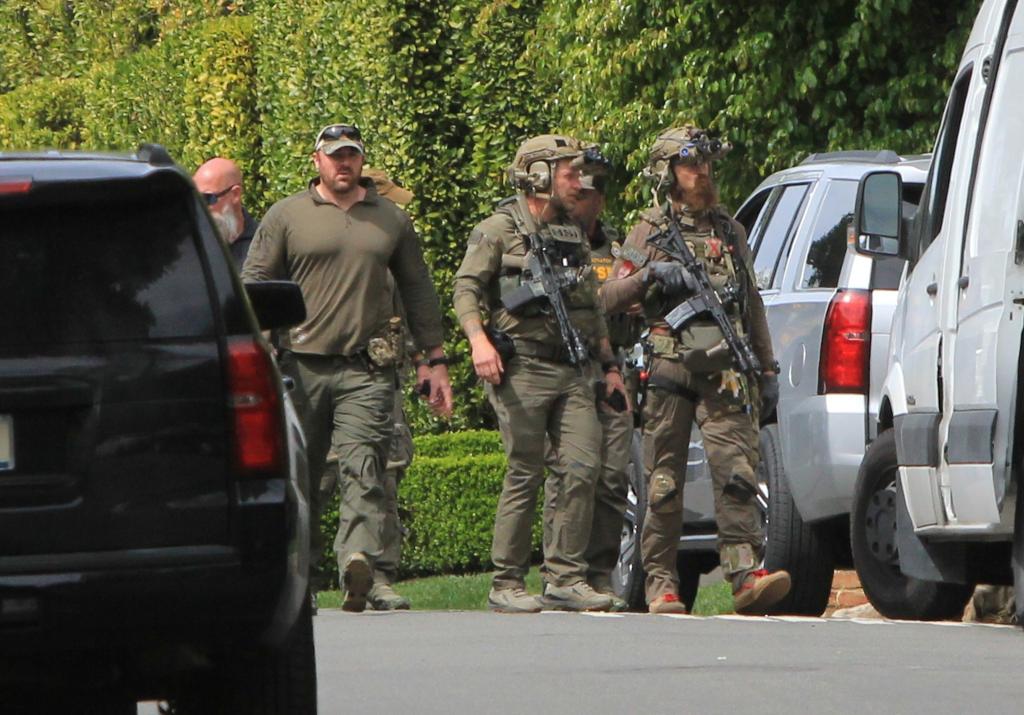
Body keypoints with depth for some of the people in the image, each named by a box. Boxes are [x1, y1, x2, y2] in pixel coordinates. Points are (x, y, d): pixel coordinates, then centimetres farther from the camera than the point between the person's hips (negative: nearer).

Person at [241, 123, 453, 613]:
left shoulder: (391, 219, 15)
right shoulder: (286, 217, 8)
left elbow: (418, 291, 21)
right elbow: (254, 287, 6)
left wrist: (436, 360, 18)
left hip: (367, 371, 0)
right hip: (302, 368, 0)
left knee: (364, 471, -15)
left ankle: (359, 561, -29)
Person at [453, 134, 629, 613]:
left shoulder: (573, 236, 21)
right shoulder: (499, 231, 1)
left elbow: (592, 309, 28)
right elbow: (466, 290, -8)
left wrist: (610, 365, 22)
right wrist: (479, 340, -24)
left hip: (572, 373, 6)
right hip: (523, 369, -6)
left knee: (583, 466, -7)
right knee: (525, 476, -7)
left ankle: (566, 578, -2)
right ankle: (507, 585, -1)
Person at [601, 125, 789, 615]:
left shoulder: (729, 231, 20)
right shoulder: (651, 231, 9)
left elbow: (752, 305, 24)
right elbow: (608, 299, 4)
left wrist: (767, 371, 20)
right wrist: (650, 275, -14)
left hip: (726, 373, 2)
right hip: (669, 371, -2)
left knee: (737, 473, -13)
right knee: (664, 484, 0)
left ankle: (746, 574, -21)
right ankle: (661, 584, 6)